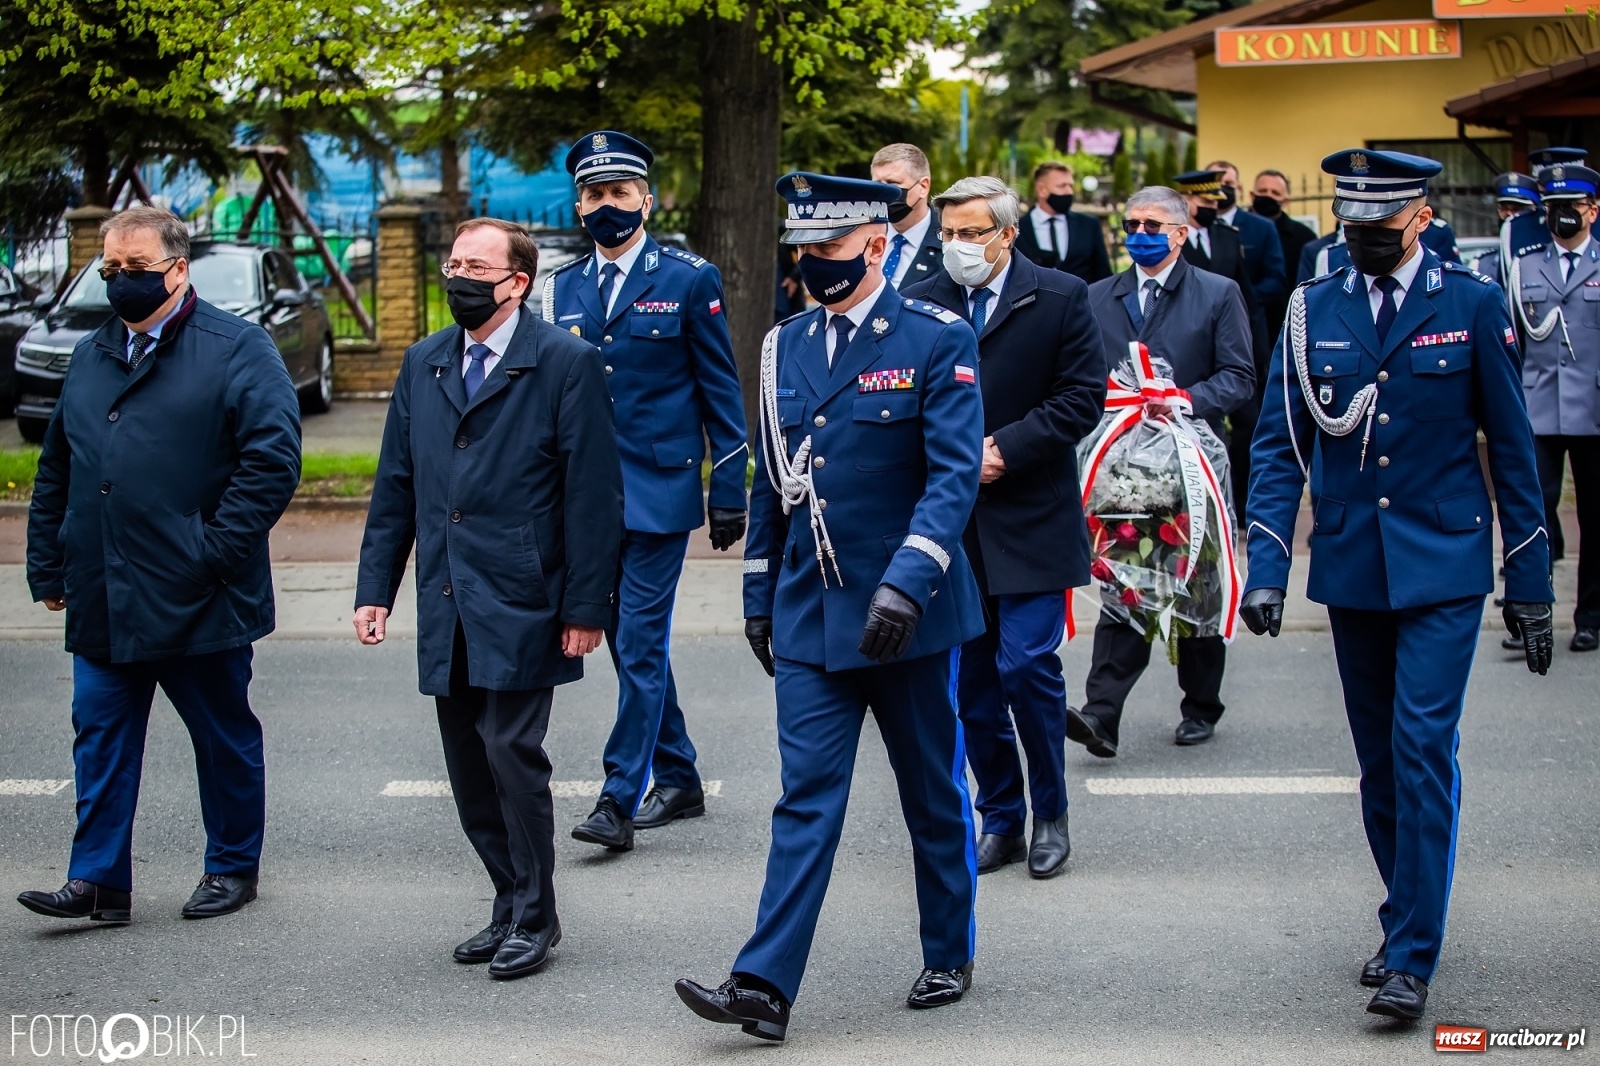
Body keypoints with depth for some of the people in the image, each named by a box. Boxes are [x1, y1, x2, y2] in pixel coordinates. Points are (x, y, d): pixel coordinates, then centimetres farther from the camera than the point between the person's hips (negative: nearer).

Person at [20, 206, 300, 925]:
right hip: (102, 602, 5)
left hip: (196, 601, -5)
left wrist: (215, 553, -17)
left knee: (225, 739, 9)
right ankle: (98, 881, 10)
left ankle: (233, 867, 22)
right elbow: (56, 472, 19)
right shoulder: (92, 357, 14)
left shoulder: (236, 349, -5)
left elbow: (272, 460, -14)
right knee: (101, 737, 5)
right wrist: (49, 566, 12)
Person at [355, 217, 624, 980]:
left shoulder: (566, 363, -5)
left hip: (519, 605, -6)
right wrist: (375, 588, 9)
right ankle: (512, 908, 23)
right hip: (446, 607, 6)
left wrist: (585, 606, -11)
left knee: (513, 758, -6)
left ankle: (533, 919, 9)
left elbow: (592, 494, -7)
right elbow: (395, 485, 16)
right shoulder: (422, 364, 13)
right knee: (469, 771, 9)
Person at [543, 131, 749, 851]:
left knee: (641, 643, -8)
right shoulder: (563, 289, 10)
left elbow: (720, 392, -1)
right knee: (630, 643, 11)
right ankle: (677, 781, 24)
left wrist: (729, 491, -4)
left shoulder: (689, 279, -3)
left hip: (657, 492, -5)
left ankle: (620, 799, -6)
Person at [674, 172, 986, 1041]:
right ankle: (764, 986, -6)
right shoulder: (784, 347, 8)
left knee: (934, 795, 11)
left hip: (907, 614, -3)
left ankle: (949, 955, 27)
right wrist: (759, 595, 15)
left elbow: (955, 473, -16)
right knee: (806, 799, -1)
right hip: (809, 619, 4)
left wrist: (907, 581, -27)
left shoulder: (938, 341, -8)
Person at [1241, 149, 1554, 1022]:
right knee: (1379, 760, 10)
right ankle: (1407, 922, 26)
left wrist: (1531, 581, 0)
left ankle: (1412, 958, -7)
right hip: (1351, 567, 3)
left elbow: (1511, 446, 1)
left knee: (1423, 748, -11)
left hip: (1442, 566, -3)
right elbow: (1280, 446, 3)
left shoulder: (1471, 305, -2)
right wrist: (1267, 569, -8)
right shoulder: (1312, 312, 4)